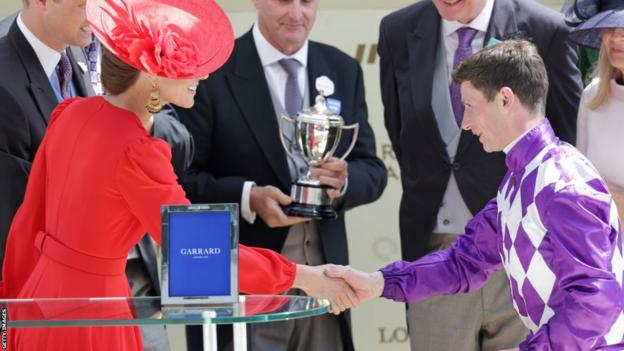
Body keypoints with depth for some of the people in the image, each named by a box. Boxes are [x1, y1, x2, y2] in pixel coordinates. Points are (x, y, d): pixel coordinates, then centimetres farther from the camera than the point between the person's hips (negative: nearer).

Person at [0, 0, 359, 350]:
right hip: (88, 321, -7)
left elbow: (30, 219, 8)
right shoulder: (134, 152, -23)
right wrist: (301, 276, -13)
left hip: (41, 300, 7)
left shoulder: (70, 115, 0)